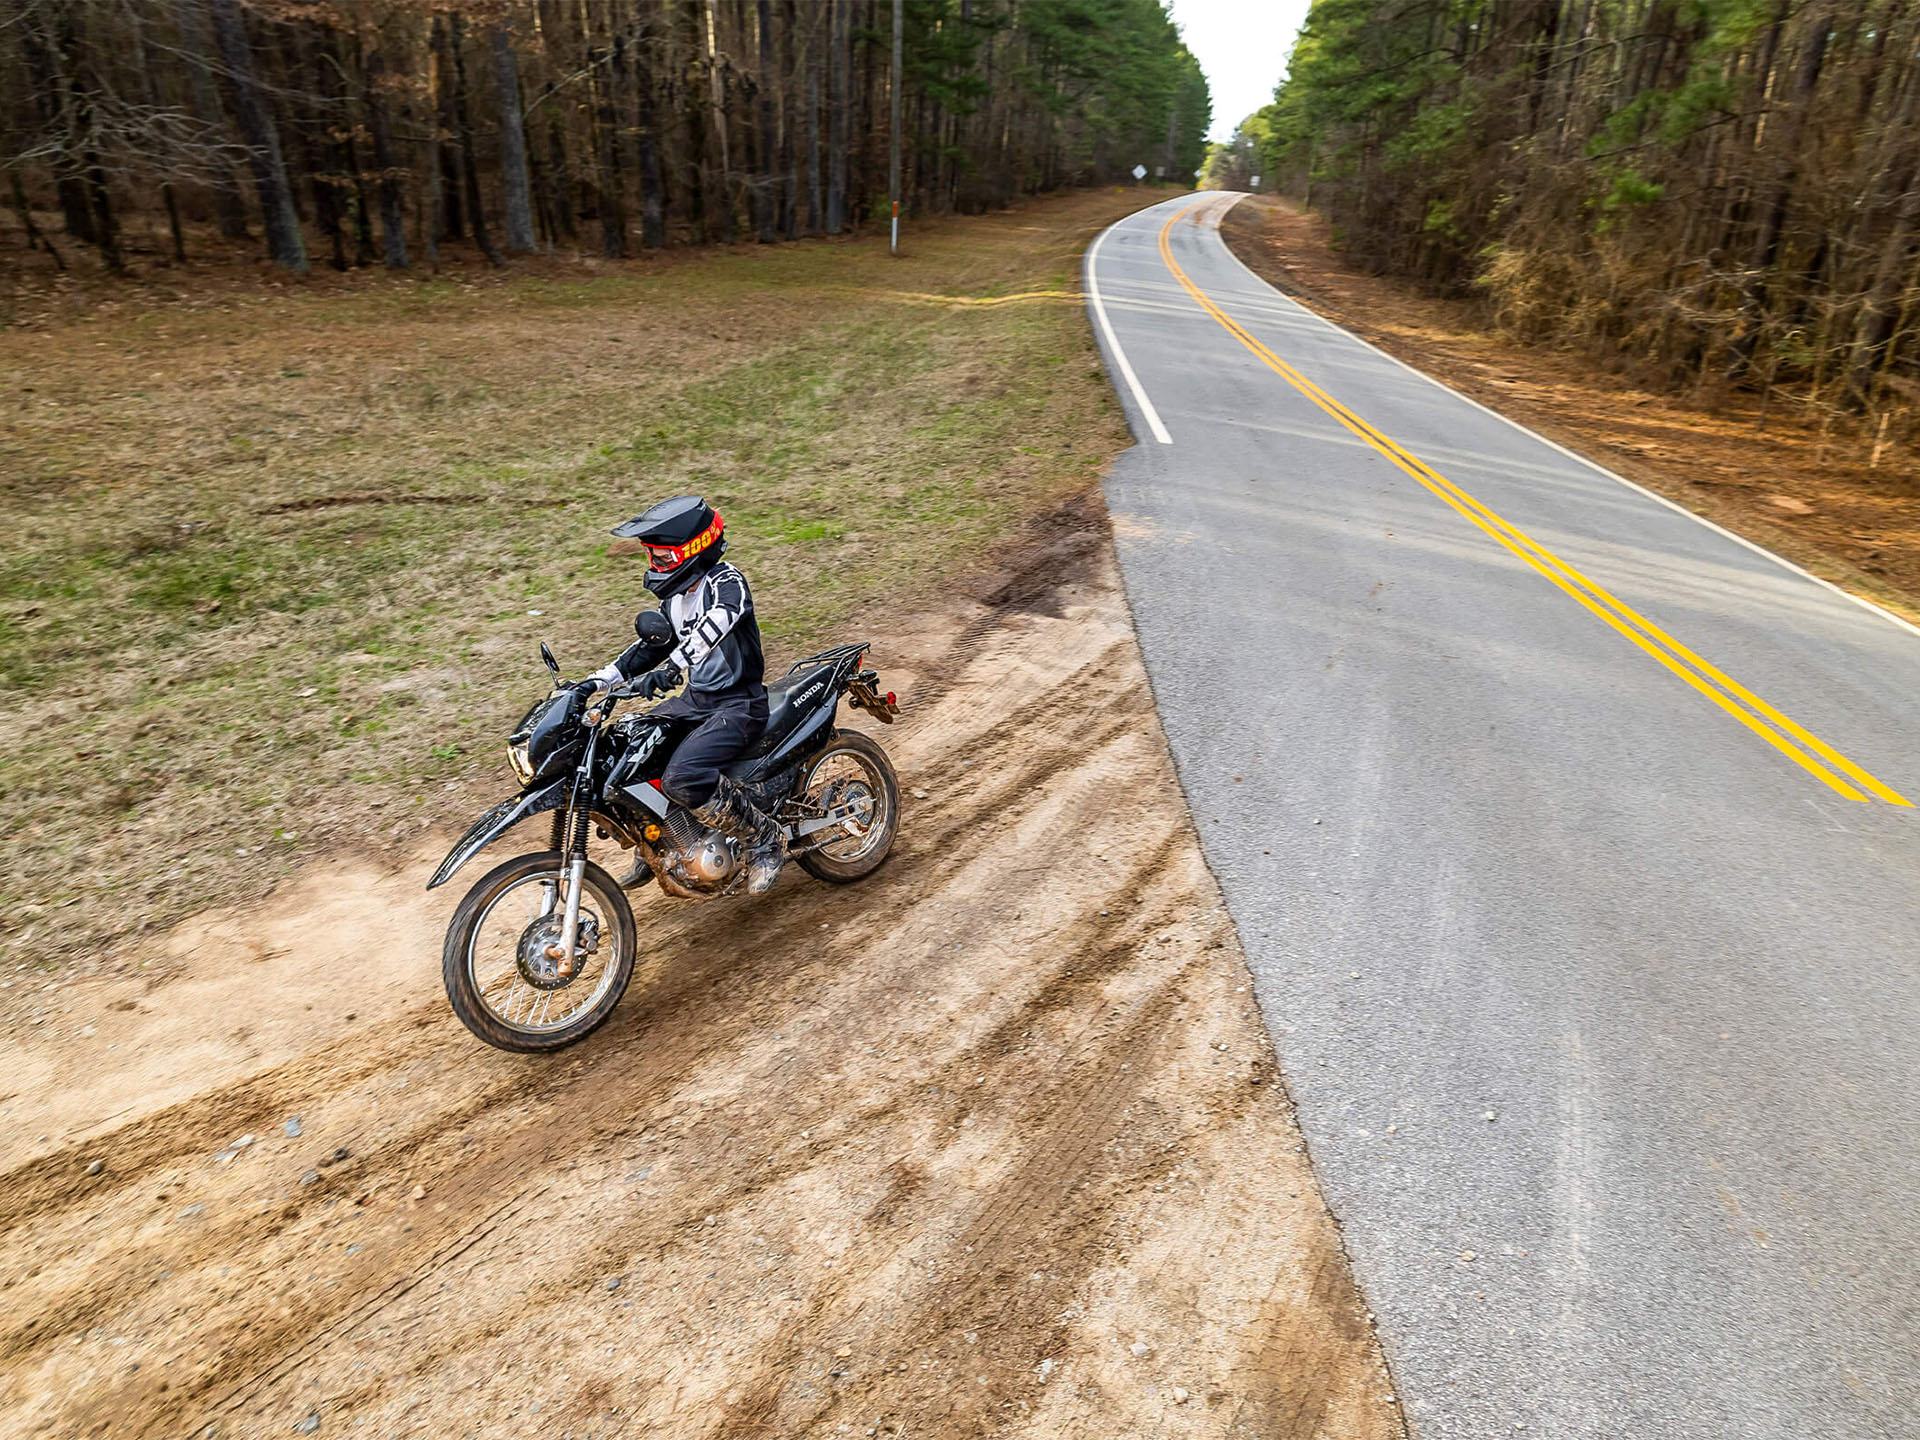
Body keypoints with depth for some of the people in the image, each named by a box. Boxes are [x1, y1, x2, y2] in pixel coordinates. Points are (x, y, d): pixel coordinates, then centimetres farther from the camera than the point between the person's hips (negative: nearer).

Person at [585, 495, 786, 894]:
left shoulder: (726, 581, -16)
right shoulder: (676, 595, 11)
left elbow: (717, 622, -38)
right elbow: (651, 644, 20)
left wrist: (672, 666, -52)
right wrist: (593, 681, 11)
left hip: (739, 704, -9)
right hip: (695, 698, 9)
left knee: (682, 777, -30)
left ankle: (765, 840, -11)